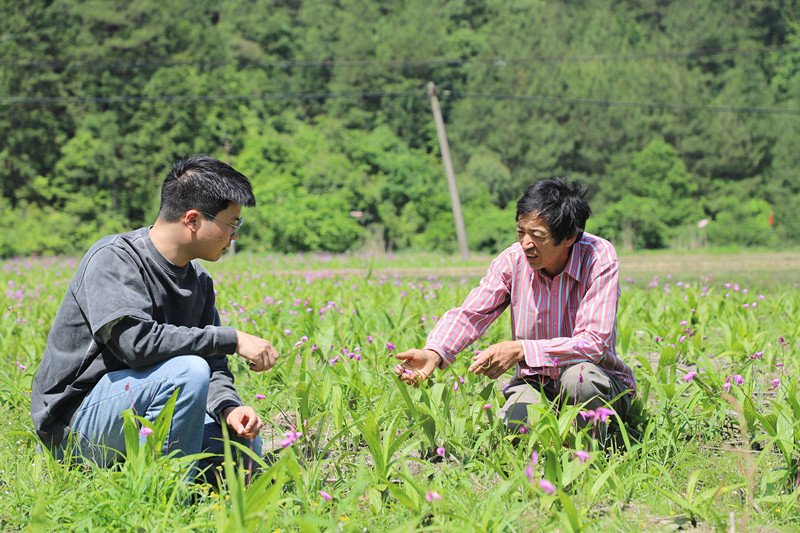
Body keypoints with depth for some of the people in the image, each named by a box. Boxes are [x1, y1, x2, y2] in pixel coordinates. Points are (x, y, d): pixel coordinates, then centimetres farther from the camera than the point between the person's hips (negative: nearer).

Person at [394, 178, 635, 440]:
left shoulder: (599, 258, -19)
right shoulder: (513, 260, -8)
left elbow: (593, 343, -27)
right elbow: (468, 315, -10)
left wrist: (520, 350, -36)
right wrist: (433, 353, -31)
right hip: (535, 384, 2)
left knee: (580, 377, -37)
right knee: (511, 422, -30)